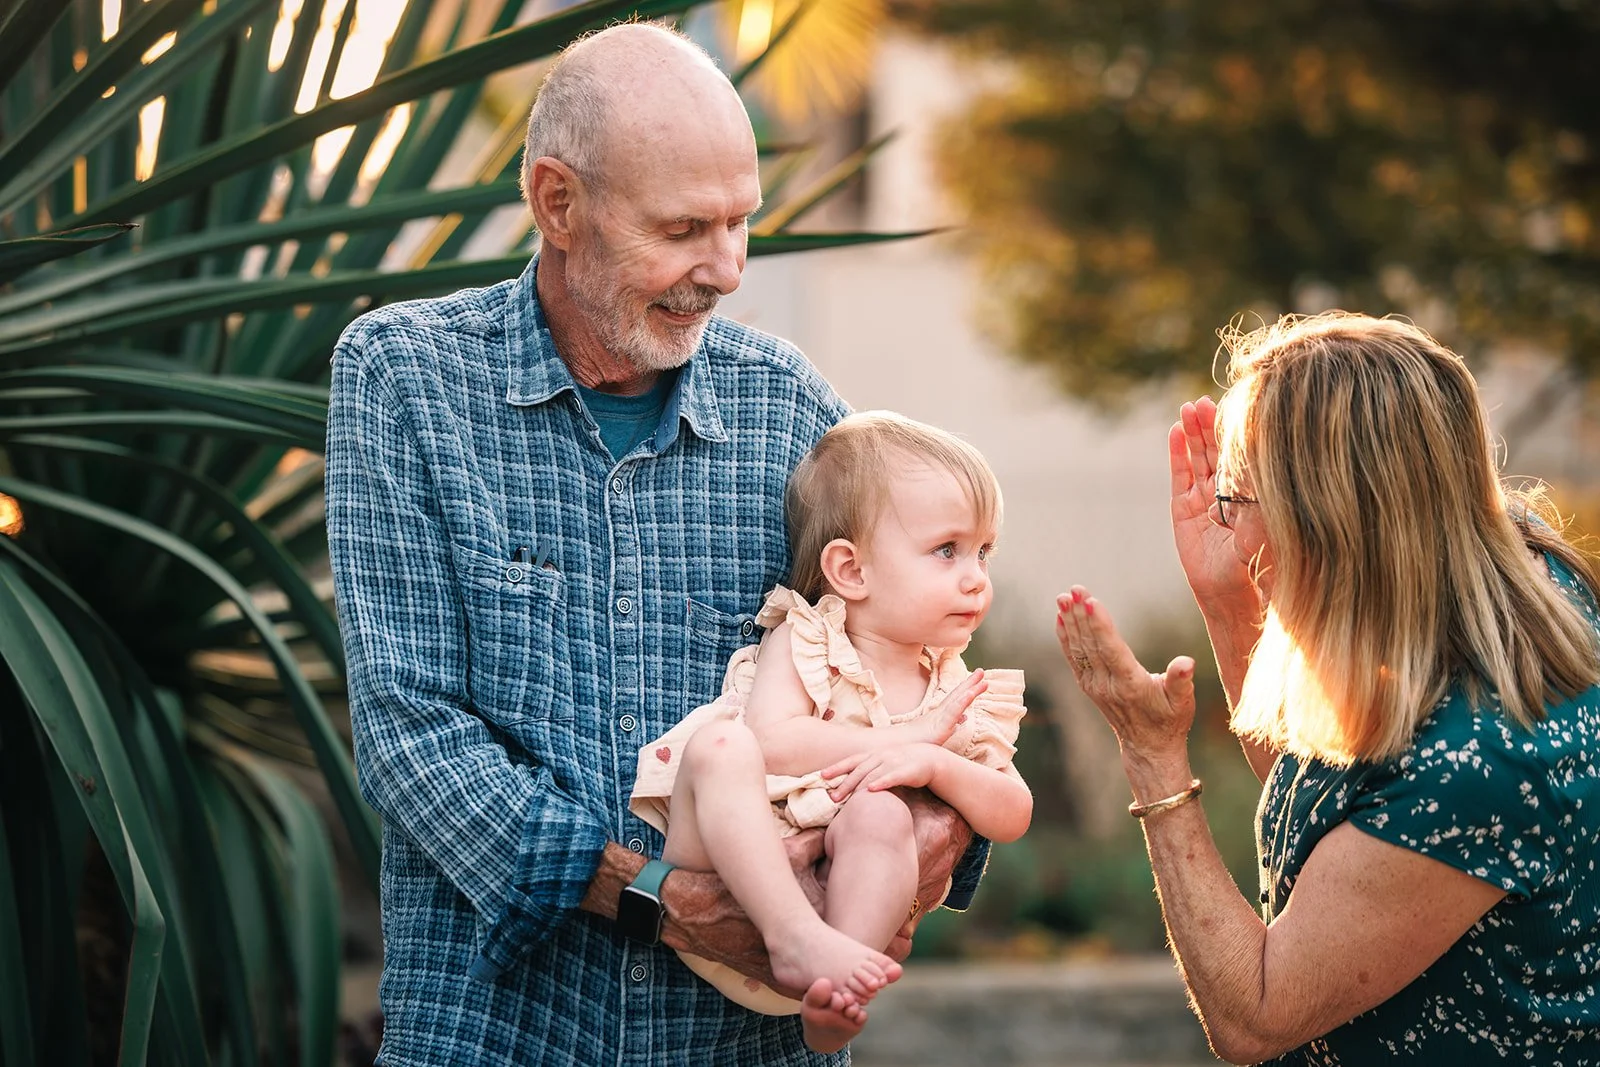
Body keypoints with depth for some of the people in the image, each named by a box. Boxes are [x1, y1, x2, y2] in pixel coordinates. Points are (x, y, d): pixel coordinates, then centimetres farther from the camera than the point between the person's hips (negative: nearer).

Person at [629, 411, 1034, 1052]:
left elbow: (1013, 816, 6)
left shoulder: (961, 694, 15)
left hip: (840, 891, 2)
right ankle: (798, 941, -42)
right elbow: (773, 741, -15)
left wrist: (934, 765, -14)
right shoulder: (802, 641, 4)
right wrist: (908, 736, -11)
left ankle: (835, 1003, -36)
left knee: (881, 812, -29)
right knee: (722, 745, -30)